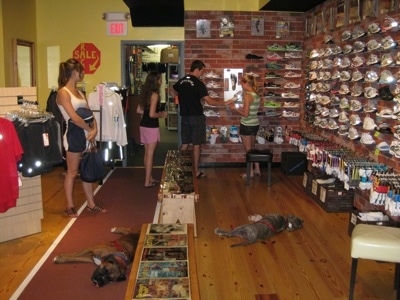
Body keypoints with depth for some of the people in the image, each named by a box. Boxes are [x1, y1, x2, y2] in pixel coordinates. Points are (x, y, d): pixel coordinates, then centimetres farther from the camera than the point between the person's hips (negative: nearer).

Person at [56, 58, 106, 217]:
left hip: (86, 134, 8)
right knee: (72, 172, 3)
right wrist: (91, 129, -10)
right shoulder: (63, 92, -11)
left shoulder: (79, 92, 14)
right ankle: (70, 206, 15)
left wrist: (94, 129, -7)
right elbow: (74, 118, -20)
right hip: (74, 134, -8)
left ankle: (91, 204, 22)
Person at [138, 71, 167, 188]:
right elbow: (152, 114, -21)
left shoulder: (145, 93, 8)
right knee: (150, 154, 0)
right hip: (151, 127, -8)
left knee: (147, 153, 15)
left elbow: (139, 110, 13)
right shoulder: (154, 95, -16)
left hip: (143, 125, 8)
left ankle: (150, 178, 26)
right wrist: (162, 114, -4)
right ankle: (147, 181, 7)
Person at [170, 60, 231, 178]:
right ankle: (196, 171, 6)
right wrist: (224, 103, -8)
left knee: (185, 143, 12)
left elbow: (172, 92, 24)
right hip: (196, 117, -6)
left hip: (184, 116, 6)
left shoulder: (181, 81, 6)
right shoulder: (198, 83, -14)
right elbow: (209, 101, -18)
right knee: (196, 144, 1)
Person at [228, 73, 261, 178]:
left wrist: (235, 108, -7)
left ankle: (250, 172, 14)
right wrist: (240, 107, 15)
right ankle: (257, 170, 27)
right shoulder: (256, 95, 6)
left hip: (247, 125, -8)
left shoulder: (247, 95, -19)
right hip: (255, 124, 8)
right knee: (253, 148, 20)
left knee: (248, 150, 5)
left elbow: (245, 114, -20)